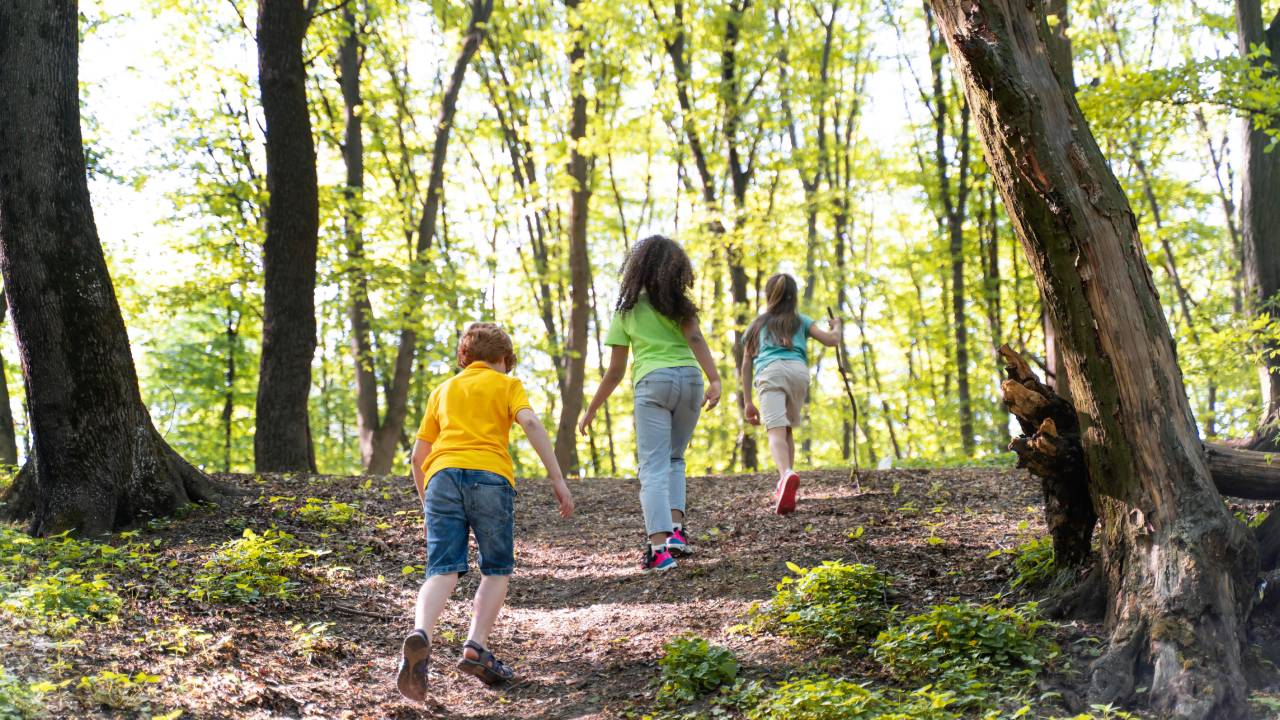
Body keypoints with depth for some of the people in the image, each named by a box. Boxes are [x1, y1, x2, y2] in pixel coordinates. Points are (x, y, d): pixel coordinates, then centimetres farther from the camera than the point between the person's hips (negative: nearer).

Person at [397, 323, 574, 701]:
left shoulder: (443, 390, 28)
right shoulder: (507, 384, 17)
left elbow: (418, 455, 26)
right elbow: (531, 424, -3)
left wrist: (424, 499, 38)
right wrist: (557, 478, -6)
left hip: (442, 475, 3)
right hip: (490, 476, -2)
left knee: (442, 571, -6)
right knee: (497, 570, 12)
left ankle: (420, 635, -34)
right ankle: (476, 648, -5)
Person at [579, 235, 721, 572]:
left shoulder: (627, 310, 13)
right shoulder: (677, 303, 13)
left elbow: (615, 371, 11)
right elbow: (694, 339, -6)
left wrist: (591, 410, 20)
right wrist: (714, 380, -16)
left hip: (652, 383, -2)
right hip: (689, 378, 2)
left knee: (653, 467, -4)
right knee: (674, 458, 21)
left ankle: (659, 547, -17)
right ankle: (676, 528, 5)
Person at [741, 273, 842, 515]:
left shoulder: (757, 324, 30)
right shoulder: (801, 321, 28)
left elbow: (746, 364, 24)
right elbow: (831, 340, 19)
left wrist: (747, 402, 25)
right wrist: (836, 327, 43)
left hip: (770, 372, -2)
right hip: (798, 371, 2)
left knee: (776, 431, -19)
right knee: (787, 429, 20)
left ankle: (787, 474, -47)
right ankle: (785, 487, 13)